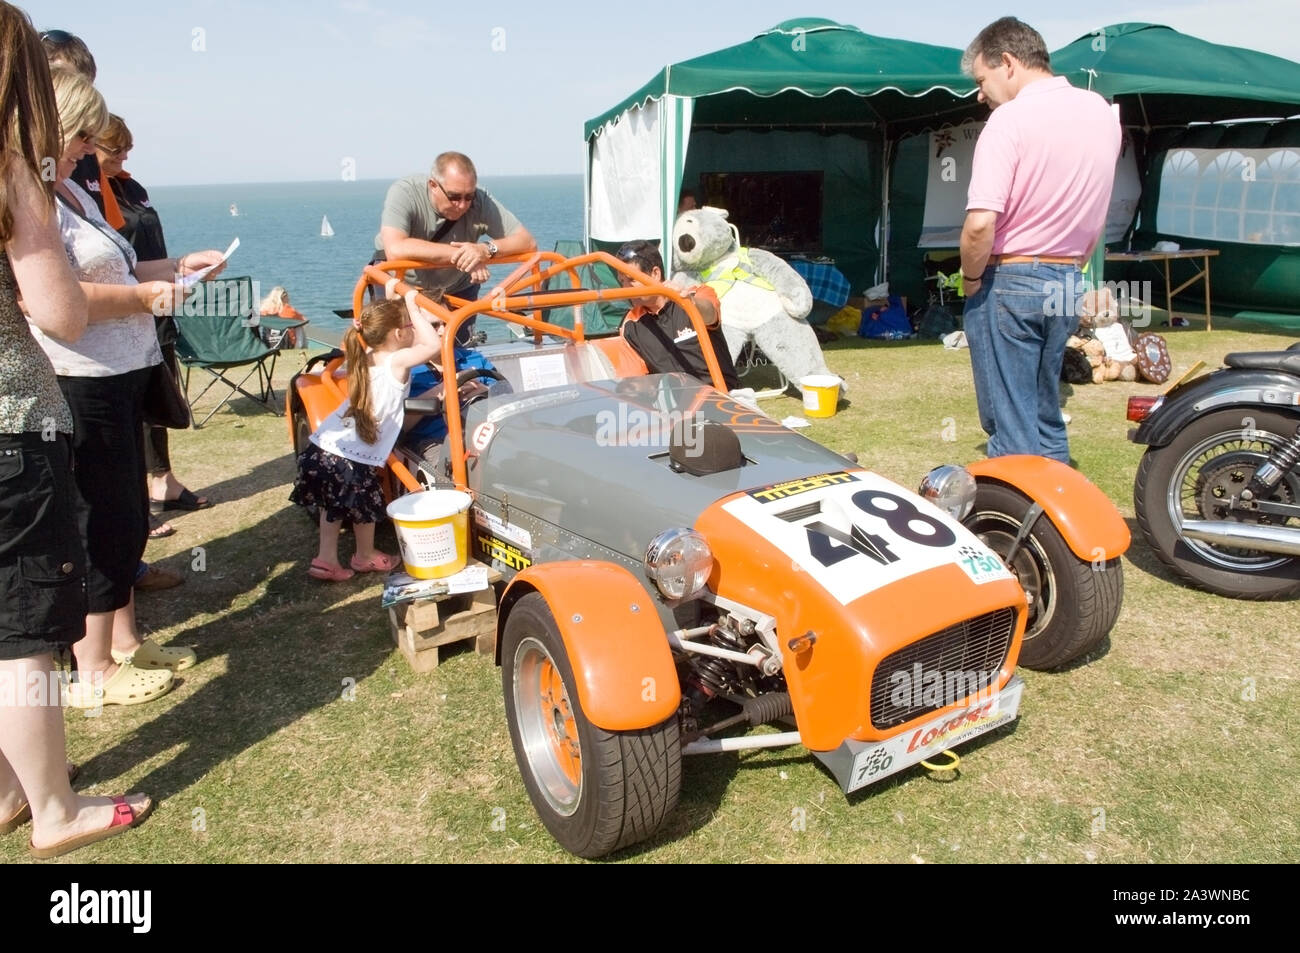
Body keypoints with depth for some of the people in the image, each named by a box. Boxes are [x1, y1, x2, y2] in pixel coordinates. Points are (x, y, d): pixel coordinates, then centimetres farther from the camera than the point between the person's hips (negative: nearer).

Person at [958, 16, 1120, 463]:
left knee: (1011, 428, 0)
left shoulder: (1010, 120, -15)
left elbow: (981, 224, -24)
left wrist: (971, 278, -8)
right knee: (1046, 417, 17)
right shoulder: (1101, 112, 9)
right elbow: (1093, 215, 16)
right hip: (1066, 284, 7)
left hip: (1009, 282, -7)